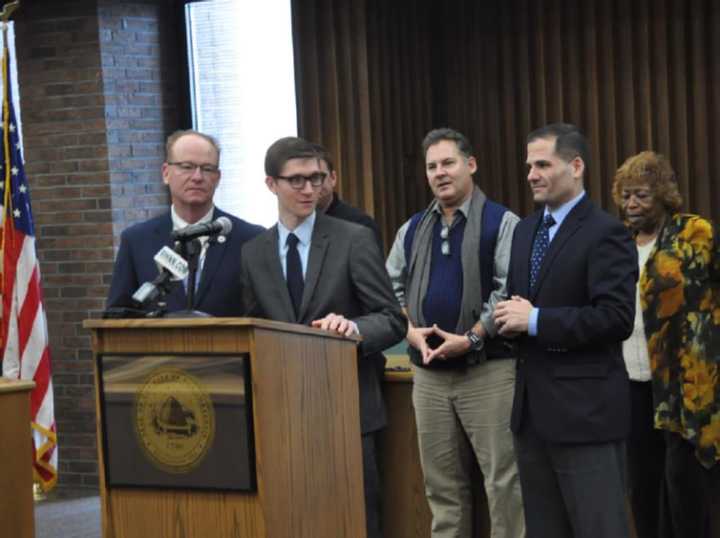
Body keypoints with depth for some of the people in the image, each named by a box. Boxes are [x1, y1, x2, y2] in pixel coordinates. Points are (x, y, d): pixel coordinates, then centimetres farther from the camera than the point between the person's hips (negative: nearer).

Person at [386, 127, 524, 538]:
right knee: (442, 482, 10)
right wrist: (411, 331, -4)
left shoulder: (502, 223, -3)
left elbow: (510, 289, -11)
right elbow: (391, 289, 14)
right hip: (428, 373, 5)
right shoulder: (412, 230, 13)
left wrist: (470, 339, -17)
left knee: (503, 478, -4)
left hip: (487, 369, -5)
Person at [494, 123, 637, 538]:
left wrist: (535, 320, -17)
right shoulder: (526, 230, 15)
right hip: (533, 407, 8)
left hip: (585, 408, -8)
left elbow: (617, 318, -20)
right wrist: (511, 318, -3)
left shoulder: (606, 233, -11)